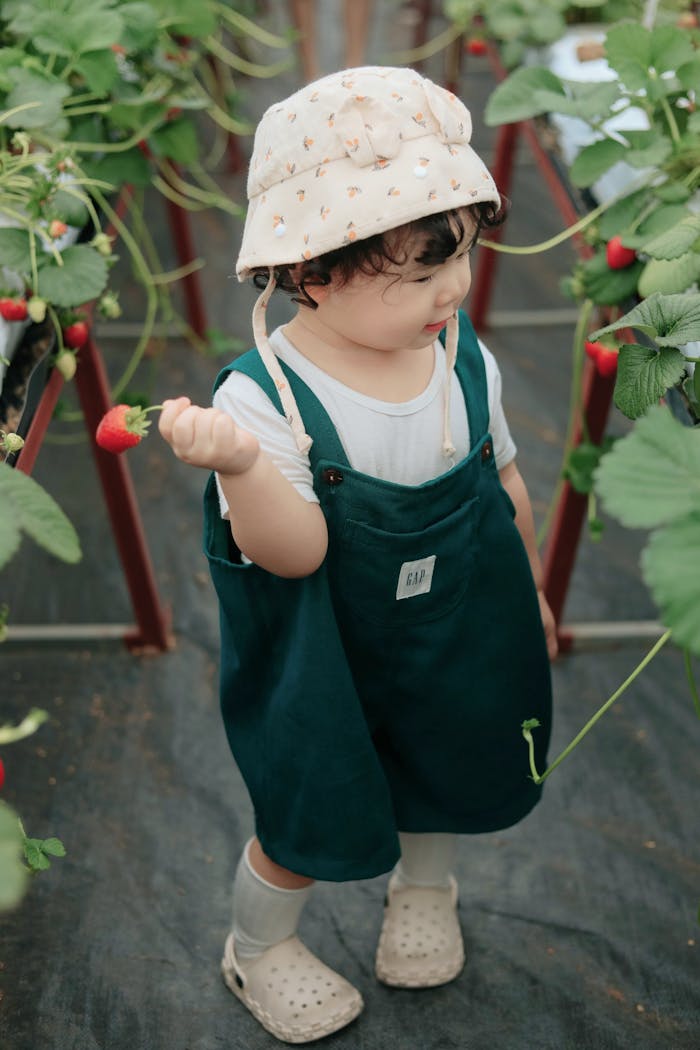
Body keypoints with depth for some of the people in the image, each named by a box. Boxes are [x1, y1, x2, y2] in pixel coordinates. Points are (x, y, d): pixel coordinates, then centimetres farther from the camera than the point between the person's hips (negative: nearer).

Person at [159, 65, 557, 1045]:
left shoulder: (466, 359, -12)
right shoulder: (264, 395, -27)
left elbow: (507, 485, 4)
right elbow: (295, 553, -33)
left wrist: (530, 593, 15)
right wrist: (244, 465, -52)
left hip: (455, 648, 5)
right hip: (325, 670, -4)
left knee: (443, 779, 26)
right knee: (311, 827, 11)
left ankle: (426, 887, 61)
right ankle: (258, 949, 44)